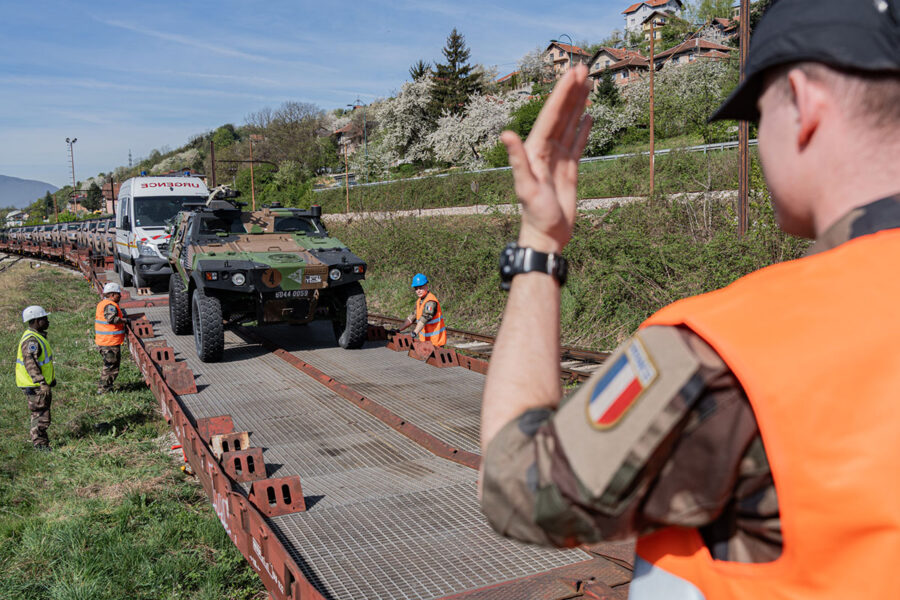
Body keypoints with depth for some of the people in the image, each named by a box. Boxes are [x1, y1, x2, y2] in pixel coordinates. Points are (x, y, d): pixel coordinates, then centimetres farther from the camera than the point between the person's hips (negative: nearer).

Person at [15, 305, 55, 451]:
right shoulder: (31, 340, -21)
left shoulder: (38, 336, 13)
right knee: (40, 414, -3)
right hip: (34, 386, -11)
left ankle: (42, 441, 28)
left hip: (41, 384, 11)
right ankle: (39, 443, 7)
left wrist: (51, 378, 28)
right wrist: (42, 383, -32)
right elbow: (30, 363, -28)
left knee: (41, 413, 18)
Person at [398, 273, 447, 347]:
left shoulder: (431, 302, -20)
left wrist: (414, 333, -42)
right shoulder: (419, 301, 10)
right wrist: (399, 330, 2)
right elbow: (412, 317, 10)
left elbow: (424, 319, -32)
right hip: (425, 339, 8)